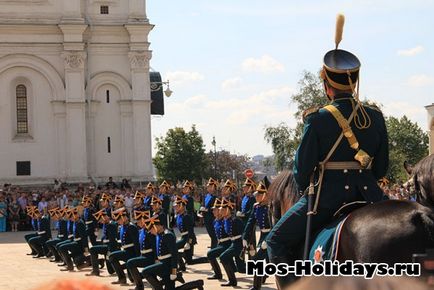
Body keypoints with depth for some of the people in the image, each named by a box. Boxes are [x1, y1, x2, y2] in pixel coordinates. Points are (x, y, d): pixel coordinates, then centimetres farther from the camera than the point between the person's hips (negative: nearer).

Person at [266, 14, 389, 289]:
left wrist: (305, 190, 14)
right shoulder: (376, 116, 3)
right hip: (366, 194, 4)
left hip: (326, 196, -4)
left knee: (277, 241, 9)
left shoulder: (318, 118, -10)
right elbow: (382, 167, 7)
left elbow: (303, 166, -6)